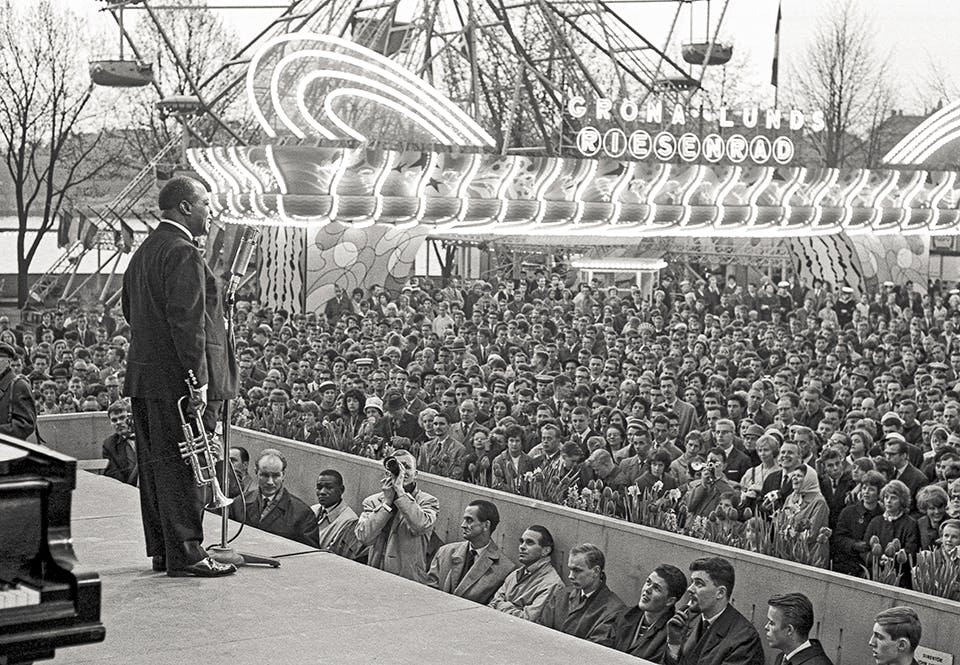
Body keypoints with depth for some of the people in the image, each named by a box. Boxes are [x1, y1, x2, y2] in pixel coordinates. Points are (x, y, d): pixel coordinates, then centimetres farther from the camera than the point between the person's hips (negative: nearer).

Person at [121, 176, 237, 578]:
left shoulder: (143, 252, 17)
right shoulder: (183, 254, -15)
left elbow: (129, 309, 23)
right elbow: (186, 322, -21)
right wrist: (198, 380, -22)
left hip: (144, 378, 10)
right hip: (177, 380, -10)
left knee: (155, 464, 12)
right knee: (182, 467, -6)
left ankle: (161, 550, 20)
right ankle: (184, 555, -3)